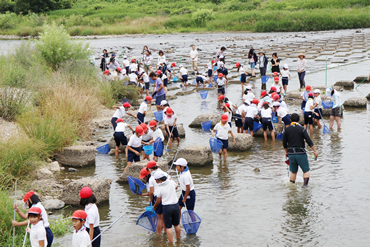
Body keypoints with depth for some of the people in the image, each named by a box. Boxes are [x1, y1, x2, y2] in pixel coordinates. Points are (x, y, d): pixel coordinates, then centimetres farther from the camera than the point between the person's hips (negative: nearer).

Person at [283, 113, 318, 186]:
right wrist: (315, 151, -5)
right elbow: (309, 141, -11)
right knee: (306, 171, 7)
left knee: (293, 172, 16)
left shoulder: (287, 130, 2)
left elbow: (284, 143, 7)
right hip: (301, 153, -3)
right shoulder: (302, 129, -7)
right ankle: (305, 184, -7)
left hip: (291, 154, 3)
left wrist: (287, 152, 23)